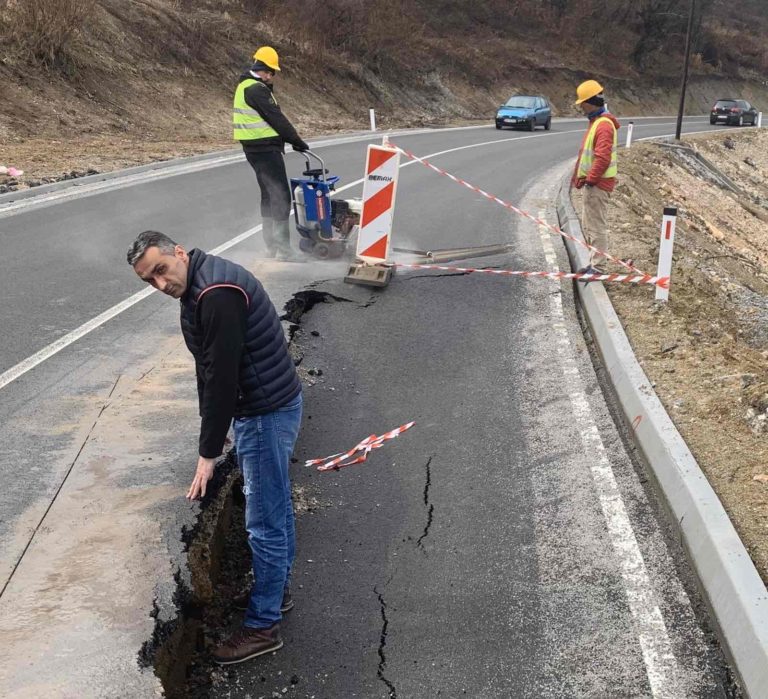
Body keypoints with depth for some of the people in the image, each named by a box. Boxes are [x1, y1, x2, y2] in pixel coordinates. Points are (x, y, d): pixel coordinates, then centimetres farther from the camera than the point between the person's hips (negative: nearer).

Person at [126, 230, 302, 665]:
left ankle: (263, 626, 14)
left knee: (265, 522, 0)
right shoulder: (199, 286, 8)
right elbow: (209, 368, 14)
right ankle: (278, 589, 41)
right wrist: (212, 429, 18)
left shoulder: (217, 294, -25)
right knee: (276, 504, 23)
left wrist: (209, 452, -20)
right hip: (269, 404, 11)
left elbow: (221, 376, -25)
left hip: (267, 413, -11)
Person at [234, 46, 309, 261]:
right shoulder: (256, 89, -16)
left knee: (268, 195, 16)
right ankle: (283, 249, -11)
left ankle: (271, 245, 21)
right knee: (281, 197, -10)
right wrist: (297, 141, -9)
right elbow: (276, 118, -16)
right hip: (265, 148, -11)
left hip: (254, 148, 11)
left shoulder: (246, 86, 17)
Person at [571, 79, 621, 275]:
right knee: (588, 224, 17)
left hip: (598, 184, -11)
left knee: (596, 226, -5)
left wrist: (590, 179, -21)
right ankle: (594, 263, 25)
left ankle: (596, 267, 0)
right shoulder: (596, 121, 15)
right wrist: (580, 175, 18)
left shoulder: (604, 125, -18)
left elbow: (603, 158, -25)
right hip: (593, 181, 11)